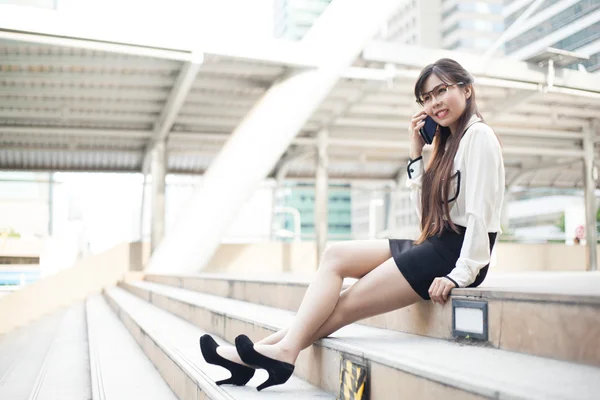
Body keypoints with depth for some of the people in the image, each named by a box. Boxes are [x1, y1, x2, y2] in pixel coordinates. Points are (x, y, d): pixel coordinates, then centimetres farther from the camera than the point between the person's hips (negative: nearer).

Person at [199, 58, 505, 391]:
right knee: (336, 255, -5)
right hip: (436, 245, 9)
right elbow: (428, 212, 14)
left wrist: (461, 274, -21)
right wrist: (416, 155, 9)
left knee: (347, 304, -14)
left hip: (456, 252, -9)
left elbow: (480, 213, -16)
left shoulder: (478, 135, -7)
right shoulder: (451, 141, 21)